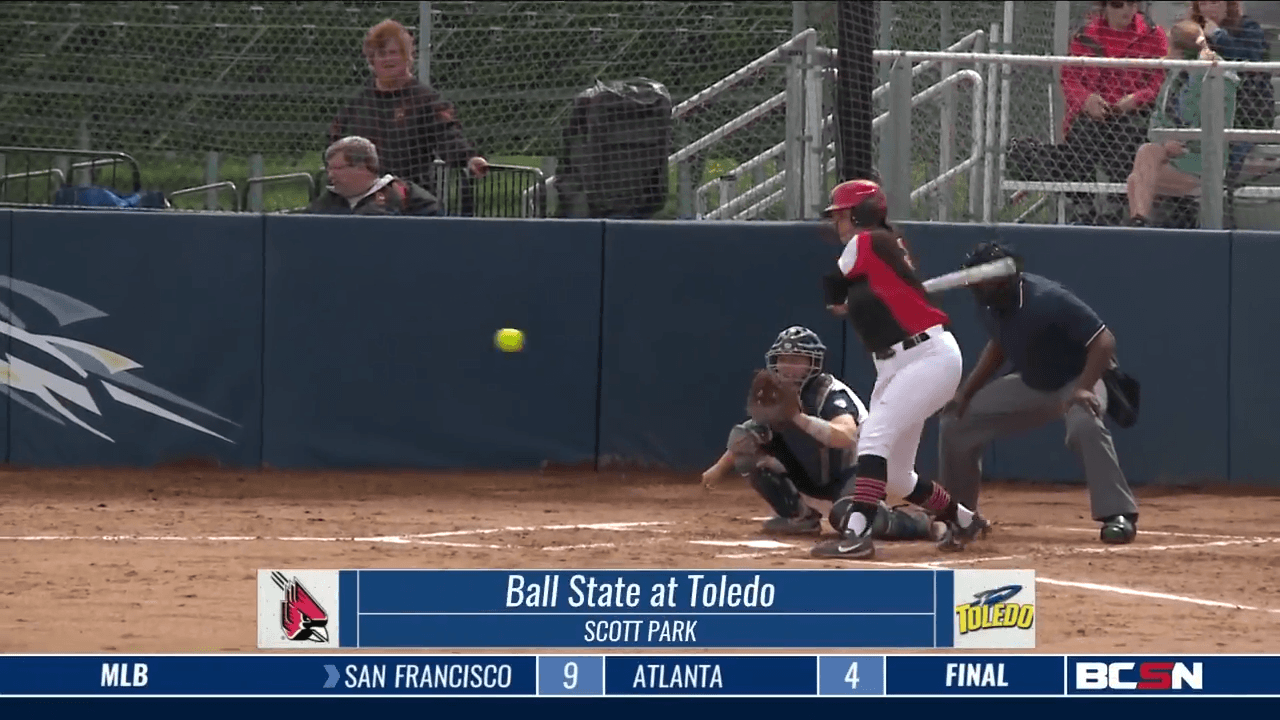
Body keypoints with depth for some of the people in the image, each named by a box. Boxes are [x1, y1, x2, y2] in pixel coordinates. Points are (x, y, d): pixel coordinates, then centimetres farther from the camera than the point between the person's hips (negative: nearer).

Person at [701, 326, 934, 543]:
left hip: (849, 473, -7)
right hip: (810, 476, 7)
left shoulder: (832, 394, -25)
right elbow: (744, 441, 7)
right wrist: (719, 469, -4)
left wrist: (798, 418, -52)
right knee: (743, 436, -10)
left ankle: (919, 524, -4)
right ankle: (798, 515, -1)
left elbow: (846, 437, -45)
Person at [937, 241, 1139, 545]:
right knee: (955, 421, 5)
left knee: (1084, 423, -41)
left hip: (1078, 379, -8)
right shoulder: (989, 304, -9)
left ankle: (1118, 515, -36)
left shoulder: (1046, 300, -32)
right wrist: (966, 392, 4)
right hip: (1031, 384, 8)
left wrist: (1084, 389, -44)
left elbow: (1104, 340, -33)